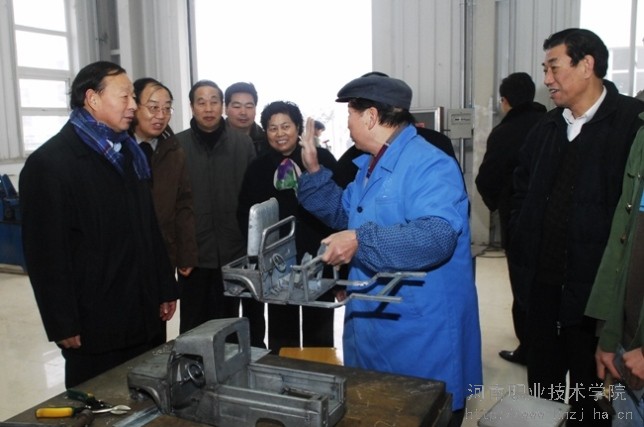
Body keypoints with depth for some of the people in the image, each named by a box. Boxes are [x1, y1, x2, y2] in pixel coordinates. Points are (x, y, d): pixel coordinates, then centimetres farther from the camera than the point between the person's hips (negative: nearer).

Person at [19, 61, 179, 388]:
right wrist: (63, 325, -14)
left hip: (146, 317, 7)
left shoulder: (127, 153, 13)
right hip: (95, 325, -7)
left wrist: (165, 288, 14)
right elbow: (46, 252, -14)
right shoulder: (48, 163, -11)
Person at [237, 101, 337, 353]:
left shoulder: (321, 158, -2)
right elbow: (245, 212, 9)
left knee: (318, 331, 14)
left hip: (317, 257, -2)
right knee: (281, 332, 13)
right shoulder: (258, 167, 7)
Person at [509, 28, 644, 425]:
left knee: (589, 395, 12)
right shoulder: (547, 126, 9)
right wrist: (523, 249, 10)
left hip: (595, 284, -5)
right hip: (541, 277, 6)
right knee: (542, 384, 18)